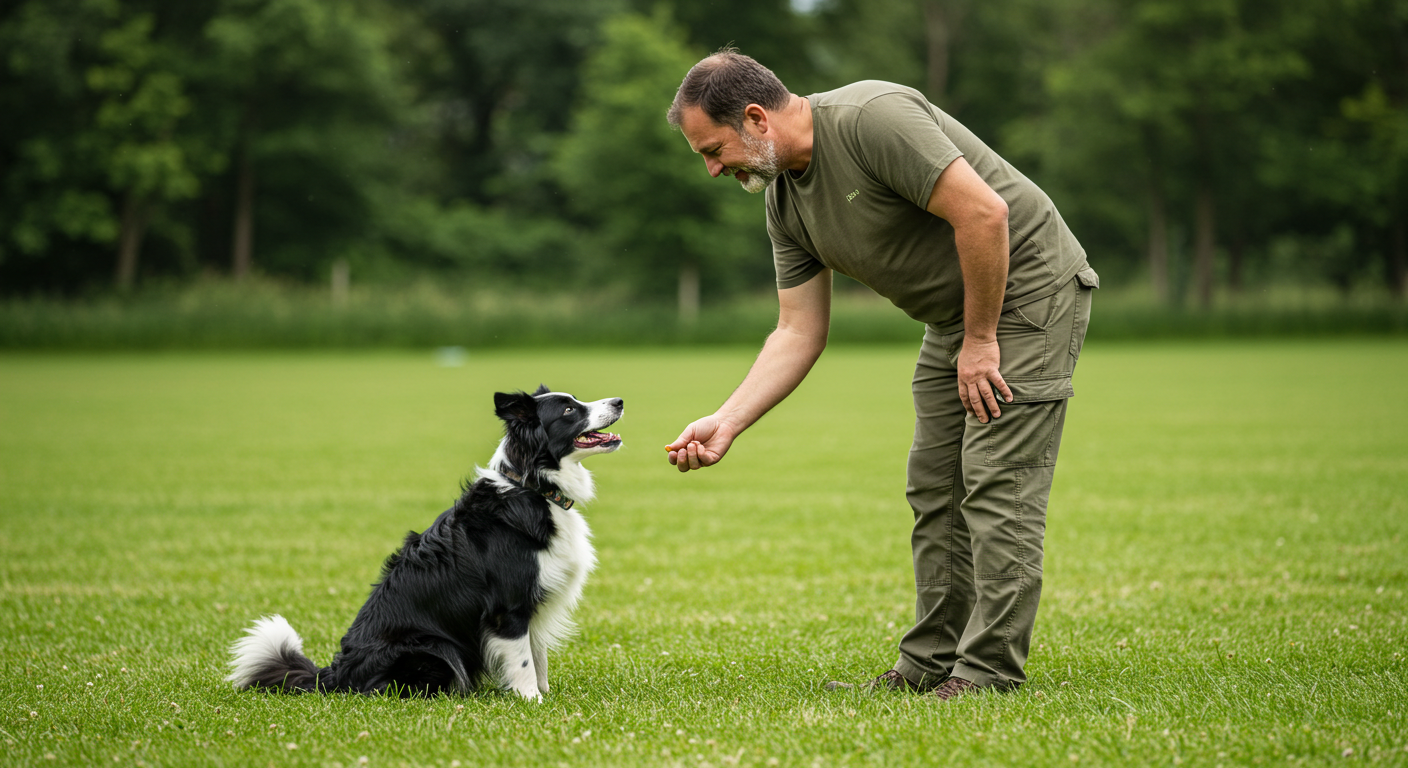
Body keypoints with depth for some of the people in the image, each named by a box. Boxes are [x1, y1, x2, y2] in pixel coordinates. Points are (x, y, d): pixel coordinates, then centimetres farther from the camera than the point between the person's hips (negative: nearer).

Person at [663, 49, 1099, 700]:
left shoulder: (872, 119, -25)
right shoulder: (784, 199, 2)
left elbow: (984, 212, -29)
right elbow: (799, 332, 5)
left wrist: (980, 340, -21)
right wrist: (726, 422, -3)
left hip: (1027, 287, -9)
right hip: (953, 315, 9)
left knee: (997, 485, -12)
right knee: (935, 492, 8)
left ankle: (989, 671, -10)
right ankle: (929, 668, 13)